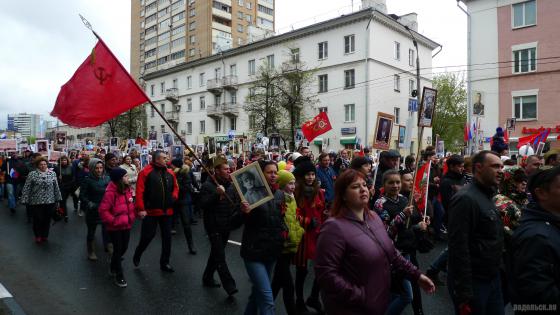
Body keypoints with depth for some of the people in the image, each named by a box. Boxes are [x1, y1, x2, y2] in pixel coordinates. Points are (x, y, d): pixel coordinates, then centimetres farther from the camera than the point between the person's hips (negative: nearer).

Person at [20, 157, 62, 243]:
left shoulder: (52, 174, 5)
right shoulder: (32, 174, -2)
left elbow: (56, 188, 9)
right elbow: (27, 188, -3)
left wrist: (58, 199, 10)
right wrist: (25, 200, -6)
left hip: (50, 202, 2)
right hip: (36, 202, -2)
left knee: (47, 220, 10)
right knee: (38, 220, 3)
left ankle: (45, 235, 26)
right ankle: (38, 236, 23)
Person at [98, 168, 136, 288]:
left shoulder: (127, 189, 3)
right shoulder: (111, 192, -21)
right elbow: (103, 210, -22)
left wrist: (132, 216, 6)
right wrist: (112, 221, -20)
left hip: (126, 225, 7)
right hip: (115, 227, -7)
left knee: (124, 248, 17)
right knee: (118, 250, 3)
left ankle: (113, 268, 42)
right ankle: (119, 276, 18)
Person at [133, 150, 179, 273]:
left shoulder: (170, 173, 7)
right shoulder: (146, 172, -10)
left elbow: (175, 187, 18)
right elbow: (139, 191, -14)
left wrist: (174, 197, 0)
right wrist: (140, 208, -17)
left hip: (167, 211, 5)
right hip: (150, 211, -5)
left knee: (167, 237, 9)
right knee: (147, 235, 2)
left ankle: (164, 263, 23)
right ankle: (137, 255, 32)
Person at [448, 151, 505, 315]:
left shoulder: (488, 197, 11)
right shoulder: (465, 199, -20)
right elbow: (458, 248, -24)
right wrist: (464, 295, -24)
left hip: (493, 278, 9)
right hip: (473, 283, -9)